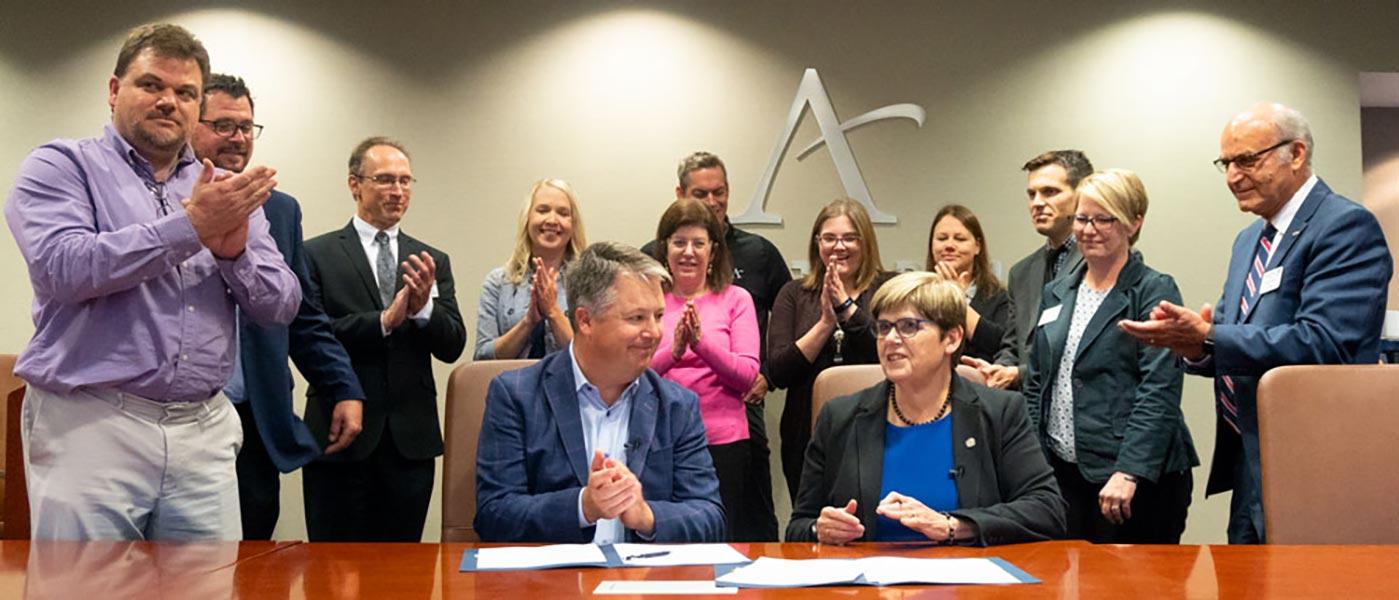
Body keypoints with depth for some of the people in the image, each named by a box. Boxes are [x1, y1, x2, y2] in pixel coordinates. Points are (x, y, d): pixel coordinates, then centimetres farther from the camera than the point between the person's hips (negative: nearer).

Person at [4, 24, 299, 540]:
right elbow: (61, 268, -14)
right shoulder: (62, 167, 4)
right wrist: (190, 226, -15)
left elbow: (281, 306, 10)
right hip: (91, 423, -3)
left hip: (206, 432, 4)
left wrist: (233, 250, -10)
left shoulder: (226, 191, 15)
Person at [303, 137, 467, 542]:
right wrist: (384, 320, -18)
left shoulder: (432, 261, 11)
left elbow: (452, 347, 4)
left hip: (411, 440, 3)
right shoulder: (317, 255, 1)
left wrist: (424, 308, -15)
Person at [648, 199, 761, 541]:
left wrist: (702, 343, -17)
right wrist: (672, 350, -19)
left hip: (724, 441, 0)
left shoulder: (735, 299, 6)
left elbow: (748, 376, -3)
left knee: (723, 540, 3)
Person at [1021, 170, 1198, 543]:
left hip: (1137, 476, -5)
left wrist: (1129, 472, -21)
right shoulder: (1056, 294, 14)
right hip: (1061, 471, 5)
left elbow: (1159, 393, -13)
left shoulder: (1155, 292, -4)